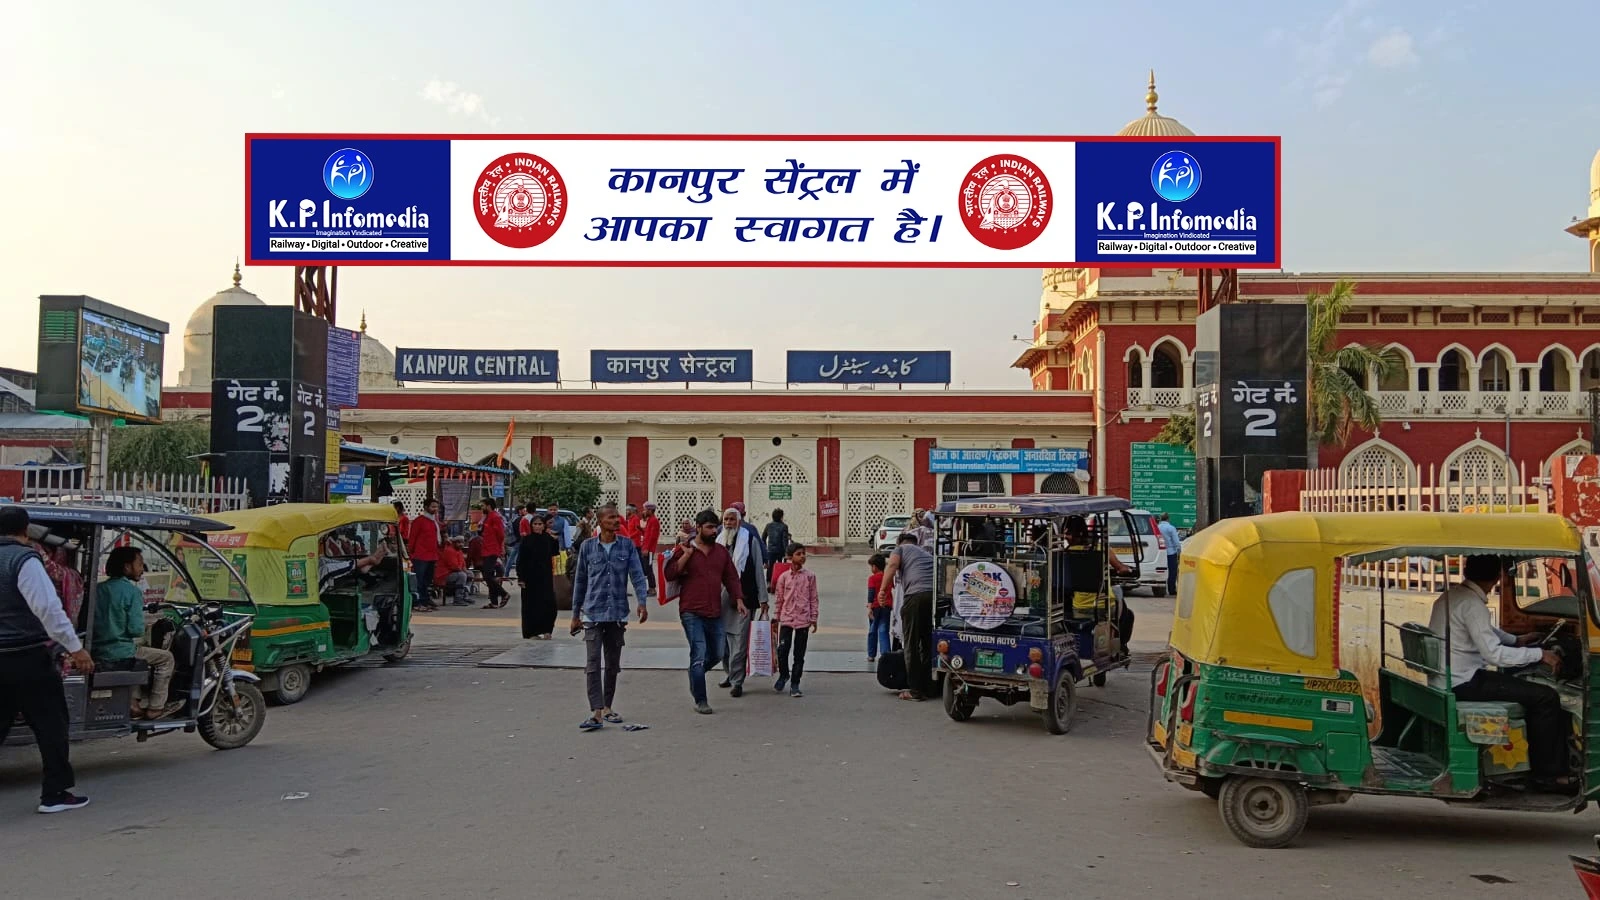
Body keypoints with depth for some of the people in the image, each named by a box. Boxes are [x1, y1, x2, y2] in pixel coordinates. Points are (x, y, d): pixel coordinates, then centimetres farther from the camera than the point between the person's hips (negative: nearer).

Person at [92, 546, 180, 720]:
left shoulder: (98, 589, 7)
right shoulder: (132, 591, -14)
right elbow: (136, 630, -19)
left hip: (96, 655, 7)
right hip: (120, 656, -7)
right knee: (166, 658, 11)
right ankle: (155, 708, 9)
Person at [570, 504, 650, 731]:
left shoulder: (627, 546, 3)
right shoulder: (588, 547, 1)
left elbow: (637, 575, -4)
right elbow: (580, 581, 8)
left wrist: (642, 602, -19)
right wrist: (575, 613, 10)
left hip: (618, 614, 2)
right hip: (593, 613, -2)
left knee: (613, 664, 12)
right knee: (593, 663, -11)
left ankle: (607, 707, 26)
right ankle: (596, 713, -13)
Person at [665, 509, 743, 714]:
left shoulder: (722, 551, 12)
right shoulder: (684, 549, -2)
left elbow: (731, 577, 15)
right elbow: (670, 574, -9)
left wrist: (738, 598, 4)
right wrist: (686, 555, -16)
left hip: (715, 613, 5)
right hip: (691, 612, -5)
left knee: (716, 654, 12)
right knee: (699, 654, -9)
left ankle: (694, 677, 40)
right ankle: (700, 701, 1)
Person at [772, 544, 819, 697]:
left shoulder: (810, 576, 1)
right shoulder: (783, 577, 2)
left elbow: (813, 599, 4)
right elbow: (778, 599, 8)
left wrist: (814, 619, 2)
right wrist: (776, 618, 9)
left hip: (803, 620, 0)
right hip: (786, 619, 0)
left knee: (799, 654, 4)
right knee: (782, 650, -6)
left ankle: (795, 684, 13)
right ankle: (783, 675, 21)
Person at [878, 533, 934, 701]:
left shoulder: (901, 548, 18)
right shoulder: (928, 554, 34)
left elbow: (892, 564, -2)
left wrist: (883, 589, -7)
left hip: (916, 594, -5)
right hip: (938, 596, 6)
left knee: (911, 644, 2)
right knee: (929, 643, 15)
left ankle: (915, 690, 2)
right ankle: (928, 687, 17)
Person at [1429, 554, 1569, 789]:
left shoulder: (1451, 595, 11)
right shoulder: (1472, 604, -18)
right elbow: (1494, 653, -23)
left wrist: (1516, 640, 25)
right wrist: (1539, 654, -14)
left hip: (1447, 679, 10)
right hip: (1465, 682, -10)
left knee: (1528, 686, 23)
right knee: (1546, 697, -10)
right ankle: (1549, 774, 2)